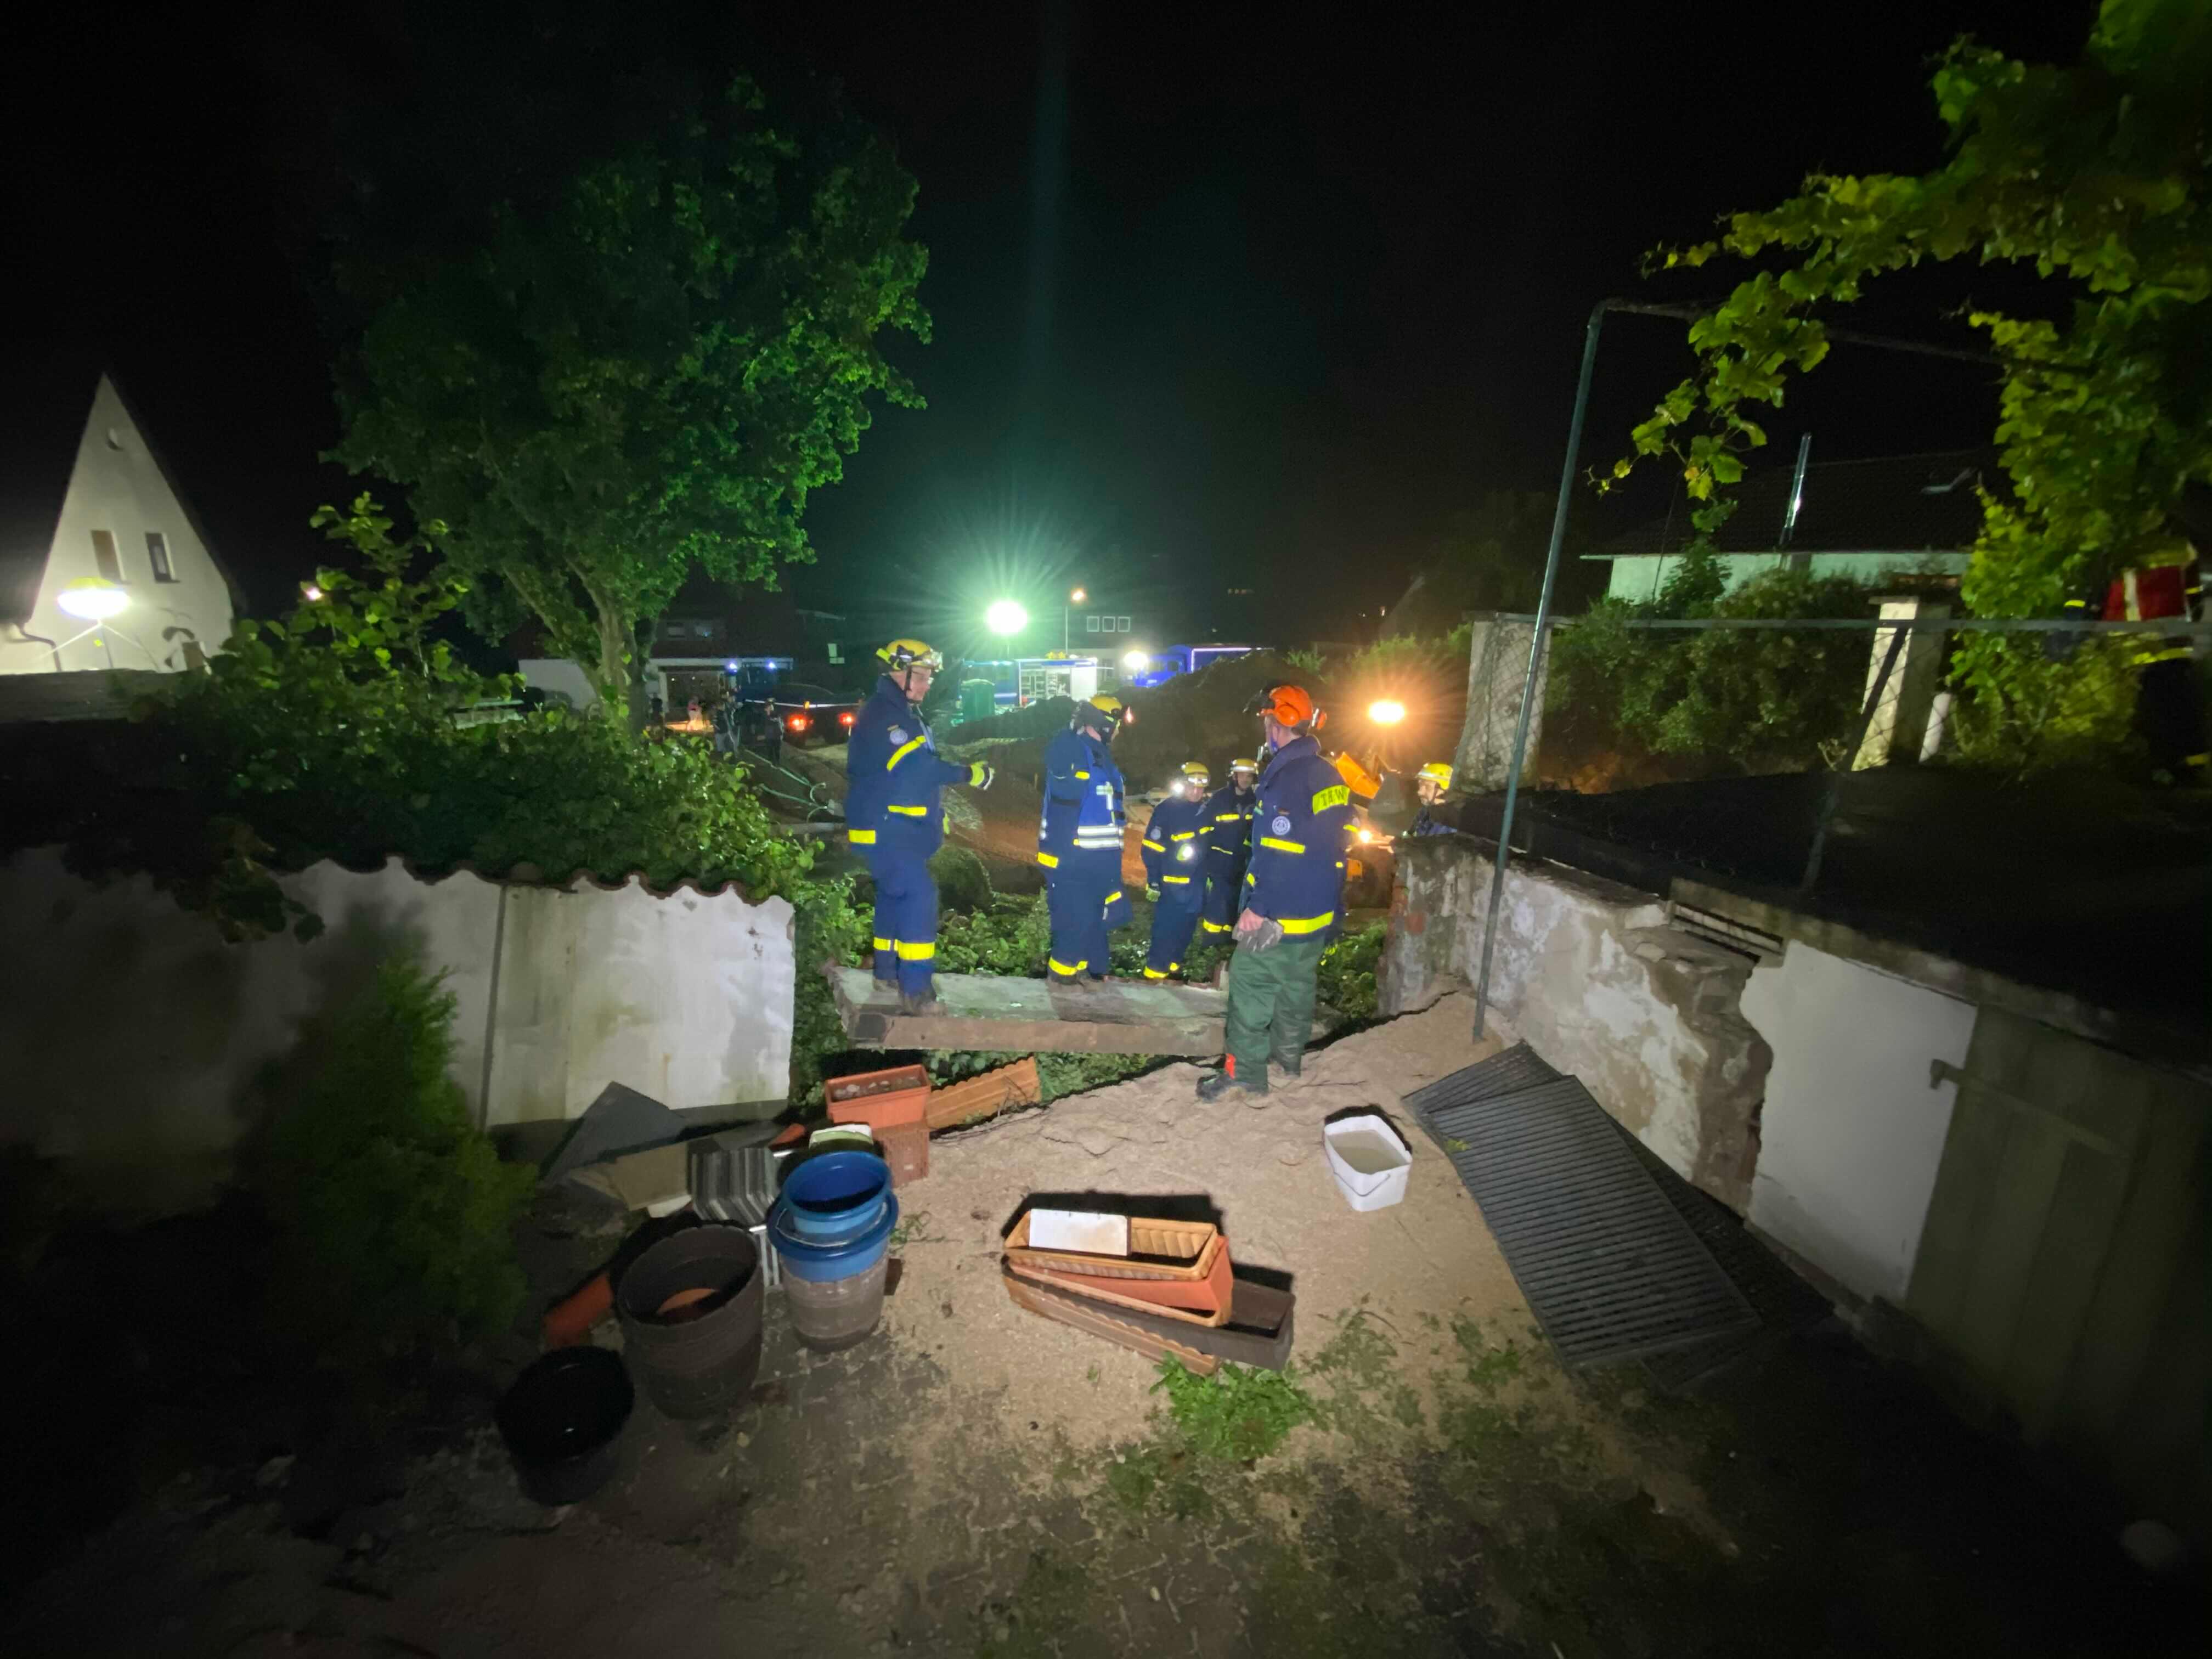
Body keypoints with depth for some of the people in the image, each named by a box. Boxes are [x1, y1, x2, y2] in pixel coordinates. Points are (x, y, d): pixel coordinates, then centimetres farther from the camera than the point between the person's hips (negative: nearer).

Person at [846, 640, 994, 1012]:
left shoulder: (907, 714, 16)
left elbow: (919, 768, 23)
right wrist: (969, 775, -24)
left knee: (894, 895, 18)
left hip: (902, 826, 11)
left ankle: (887, 970, 32)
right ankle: (915, 989, -16)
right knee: (919, 895, -18)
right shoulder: (879, 716, -18)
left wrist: (937, 813, 22)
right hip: (884, 827, -11)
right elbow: (915, 769, -27)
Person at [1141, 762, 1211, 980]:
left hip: (1196, 880, 7)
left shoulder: (1205, 810, 5)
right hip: (1171, 880, -7)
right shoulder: (1166, 810, -15)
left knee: (1187, 925, 15)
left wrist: (1210, 872, 18)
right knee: (1166, 926, -4)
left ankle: (1173, 961, 30)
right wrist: (1153, 881, -15)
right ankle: (1156, 967, 8)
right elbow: (1152, 848, -15)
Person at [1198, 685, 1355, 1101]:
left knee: (1250, 984, 0)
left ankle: (1246, 1071, 4)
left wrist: (1258, 907, -21)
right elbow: (1337, 844, 15)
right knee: (1298, 983, 19)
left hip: (1279, 913, -9)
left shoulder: (1286, 777, -20)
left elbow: (1278, 855, -25)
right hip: (1319, 911, 9)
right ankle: (1290, 1056, 33)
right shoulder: (1331, 777, 9)